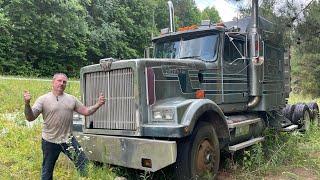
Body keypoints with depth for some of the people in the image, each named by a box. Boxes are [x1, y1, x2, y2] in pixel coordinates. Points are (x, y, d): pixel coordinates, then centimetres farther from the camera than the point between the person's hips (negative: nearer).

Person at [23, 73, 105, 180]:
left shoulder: (71, 99, 6)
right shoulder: (43, 99, -5)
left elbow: (86, 111, 9)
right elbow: (30, 118, -11)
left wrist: (98, 104, -5)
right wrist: (27, 104, -28)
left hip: (68, 139, 3)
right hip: (50, 142, -2)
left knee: (84, 164, 5)